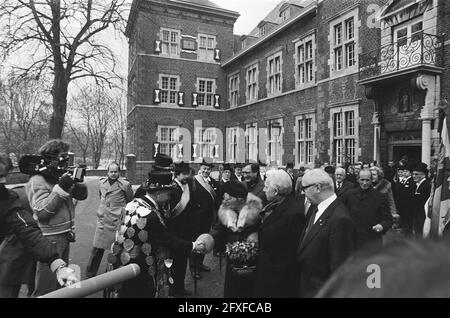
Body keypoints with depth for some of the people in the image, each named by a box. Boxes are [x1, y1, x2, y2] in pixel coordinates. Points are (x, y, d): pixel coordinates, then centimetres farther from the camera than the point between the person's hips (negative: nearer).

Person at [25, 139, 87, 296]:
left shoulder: (62, 176, 6)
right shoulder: (37, 181, -14)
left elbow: (82, 195, 8)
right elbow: (42, 213, -23)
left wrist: (78, 182, -11)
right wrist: (60, 189, -26)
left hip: (65, 236, 8)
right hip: (49, 240, -8)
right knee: (46, 287, 2)